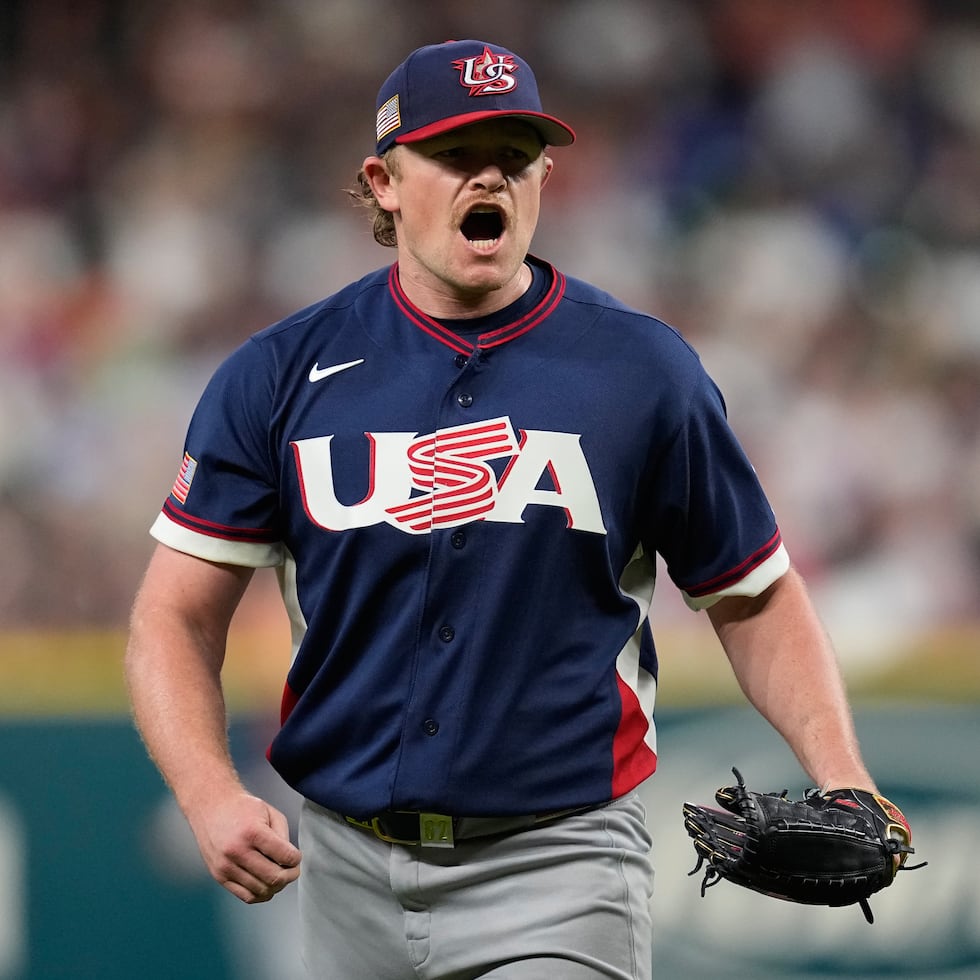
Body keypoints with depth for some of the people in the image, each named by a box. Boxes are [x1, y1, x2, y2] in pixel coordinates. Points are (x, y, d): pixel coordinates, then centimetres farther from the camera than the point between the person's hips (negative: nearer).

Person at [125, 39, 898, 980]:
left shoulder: (646, 372, 1)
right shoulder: (280, 374, 2)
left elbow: (755, 598, 8)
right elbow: (176, 618, 1)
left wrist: (839, 778, -8)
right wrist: (211, 796, -17)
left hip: (555, 868, -2)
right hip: (348, 866, 2)